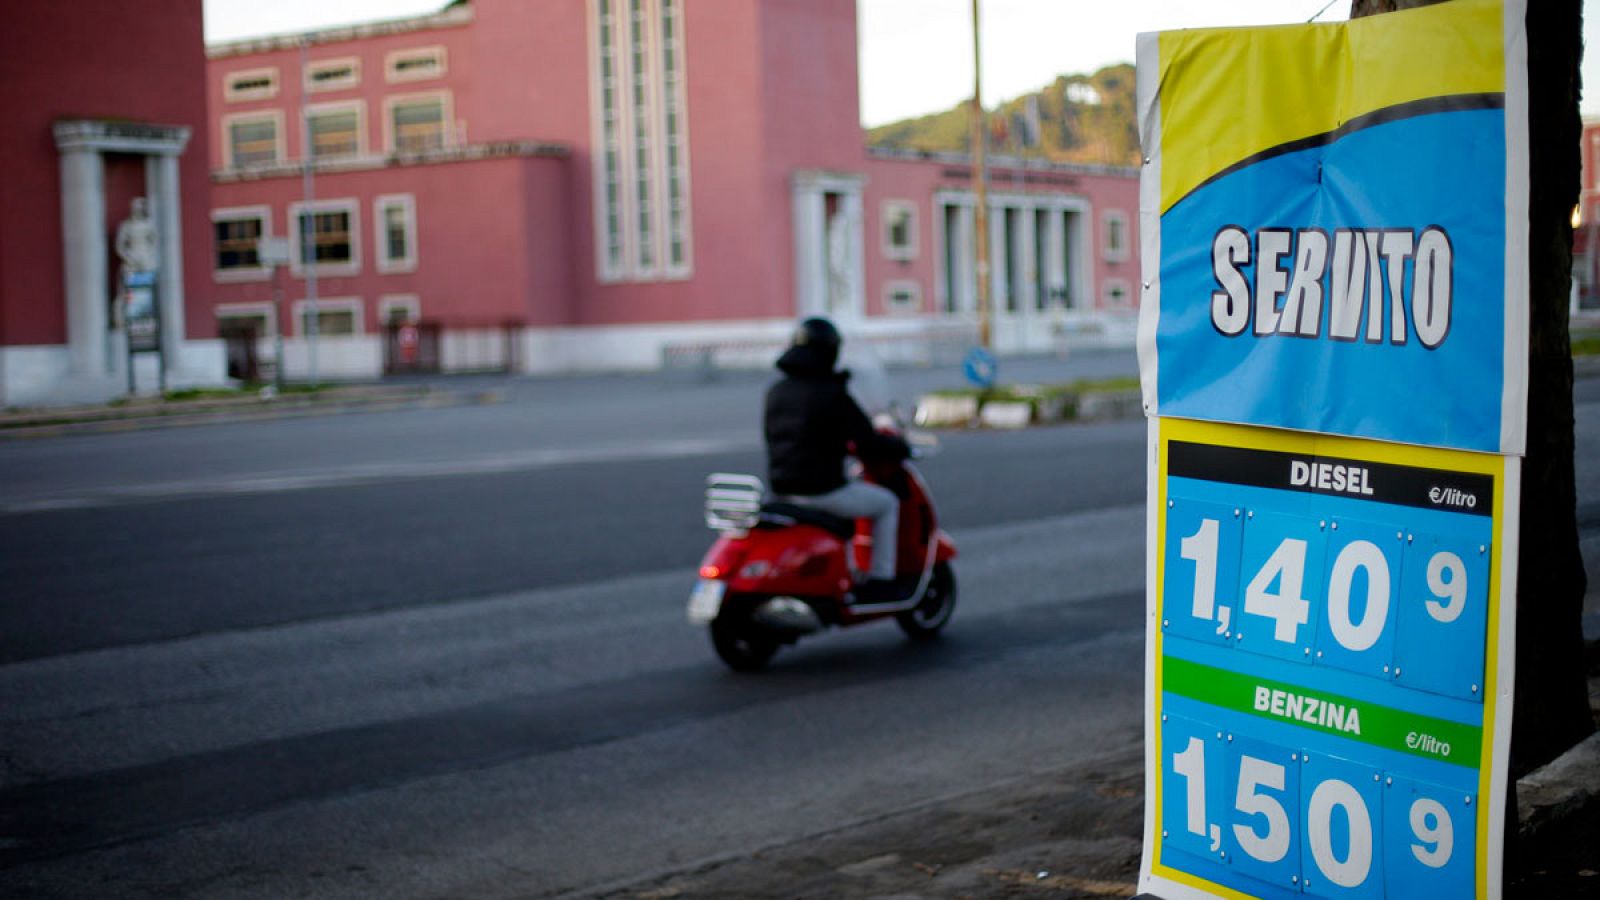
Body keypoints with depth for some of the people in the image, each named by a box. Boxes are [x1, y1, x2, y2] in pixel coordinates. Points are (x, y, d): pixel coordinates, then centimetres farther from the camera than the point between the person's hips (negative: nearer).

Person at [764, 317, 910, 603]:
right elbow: (867, 442, -14)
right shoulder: (832, 394, -15)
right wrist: (899, 446, 6)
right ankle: (880, 582, 12)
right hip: (823, 489, -8)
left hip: (783, 490, 8)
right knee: (887, 504, 14)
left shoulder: (775, 391, 7)